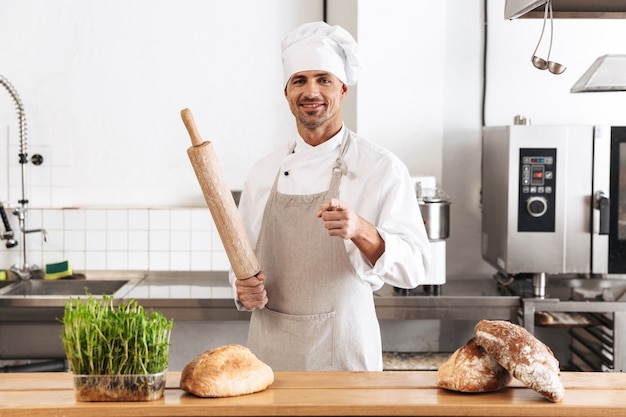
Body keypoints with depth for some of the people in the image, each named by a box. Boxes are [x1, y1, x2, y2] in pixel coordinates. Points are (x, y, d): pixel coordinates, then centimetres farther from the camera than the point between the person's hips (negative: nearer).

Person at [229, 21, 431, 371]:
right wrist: (245, 291, -6)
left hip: (342, 352, -3)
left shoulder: (382, 168, -6)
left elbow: (414, 268, -14)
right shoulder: (264, 174, 6)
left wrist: (361, 231, -30)